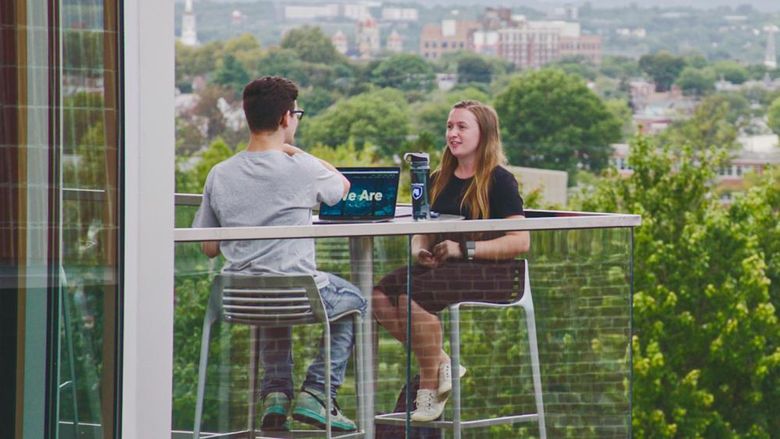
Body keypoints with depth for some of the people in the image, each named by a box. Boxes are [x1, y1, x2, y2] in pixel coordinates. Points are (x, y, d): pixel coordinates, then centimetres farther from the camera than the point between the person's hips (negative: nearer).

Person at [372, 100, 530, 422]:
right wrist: (419, 250, -2)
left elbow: (521, 241, -12)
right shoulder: (439, 181, 19)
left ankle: (429, 388, -17)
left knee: (412, 294, -32)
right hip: (444, 270, 7)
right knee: (381, 295, -21)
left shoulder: (499, 181, -3)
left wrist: (463, 249, -19)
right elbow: (422, 232, 24)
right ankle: (443, 364, -9)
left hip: (490, 274, -7)